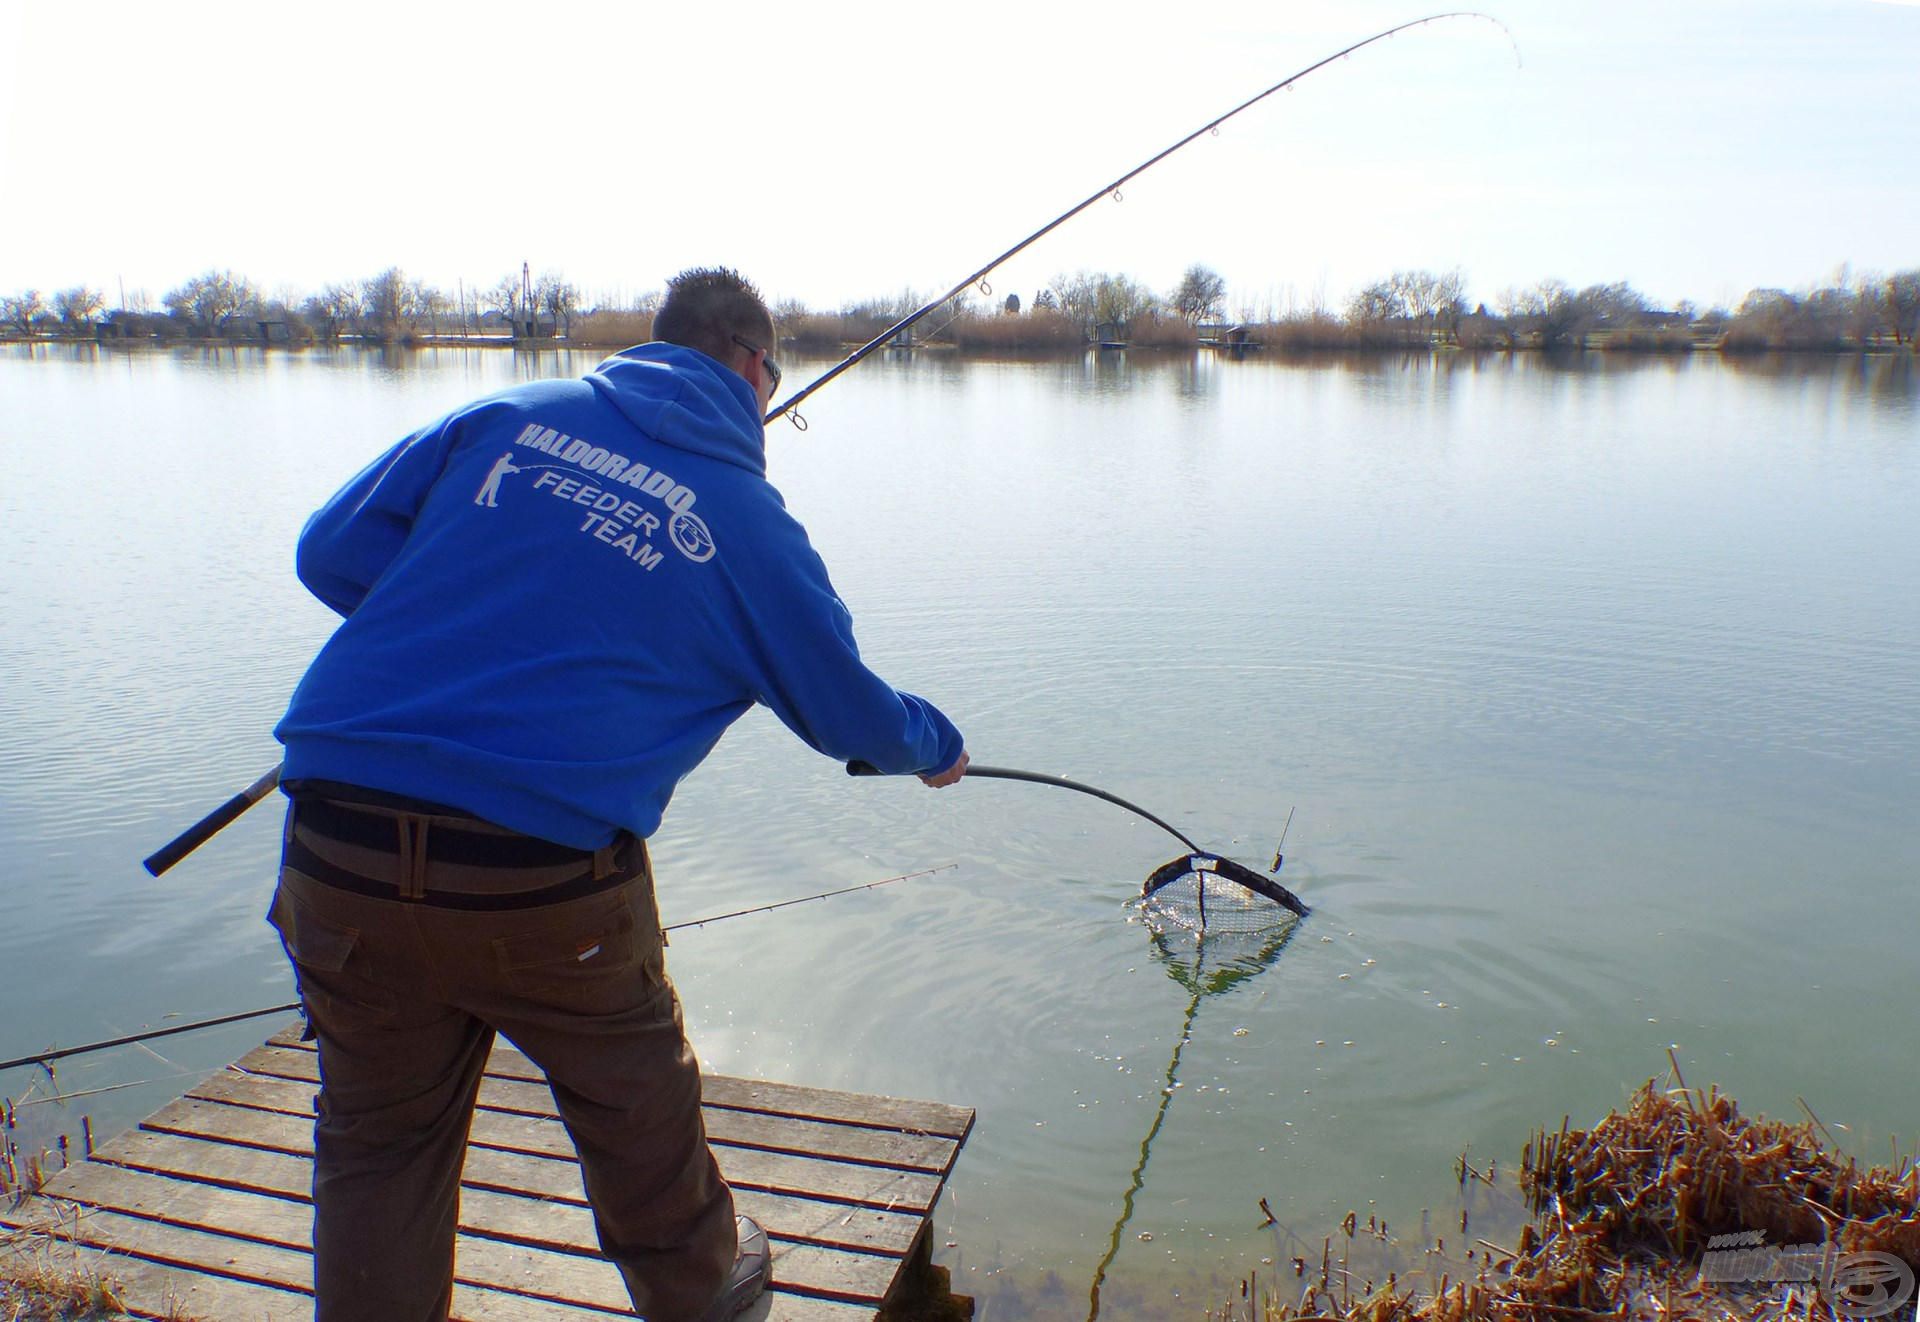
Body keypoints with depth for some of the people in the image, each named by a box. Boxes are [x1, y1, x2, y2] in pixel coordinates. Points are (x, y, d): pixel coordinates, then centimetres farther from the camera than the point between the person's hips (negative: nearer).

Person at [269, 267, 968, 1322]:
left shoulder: (503, 416, 9)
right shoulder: (747, 518, 3)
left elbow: (331, 552, 9)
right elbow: (848, 710, 13)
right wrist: (936, 747, 35)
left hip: (340, 854, 3)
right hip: (545, 881, -2)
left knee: (378, 1133, 21)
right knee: (637, 1103, 23)